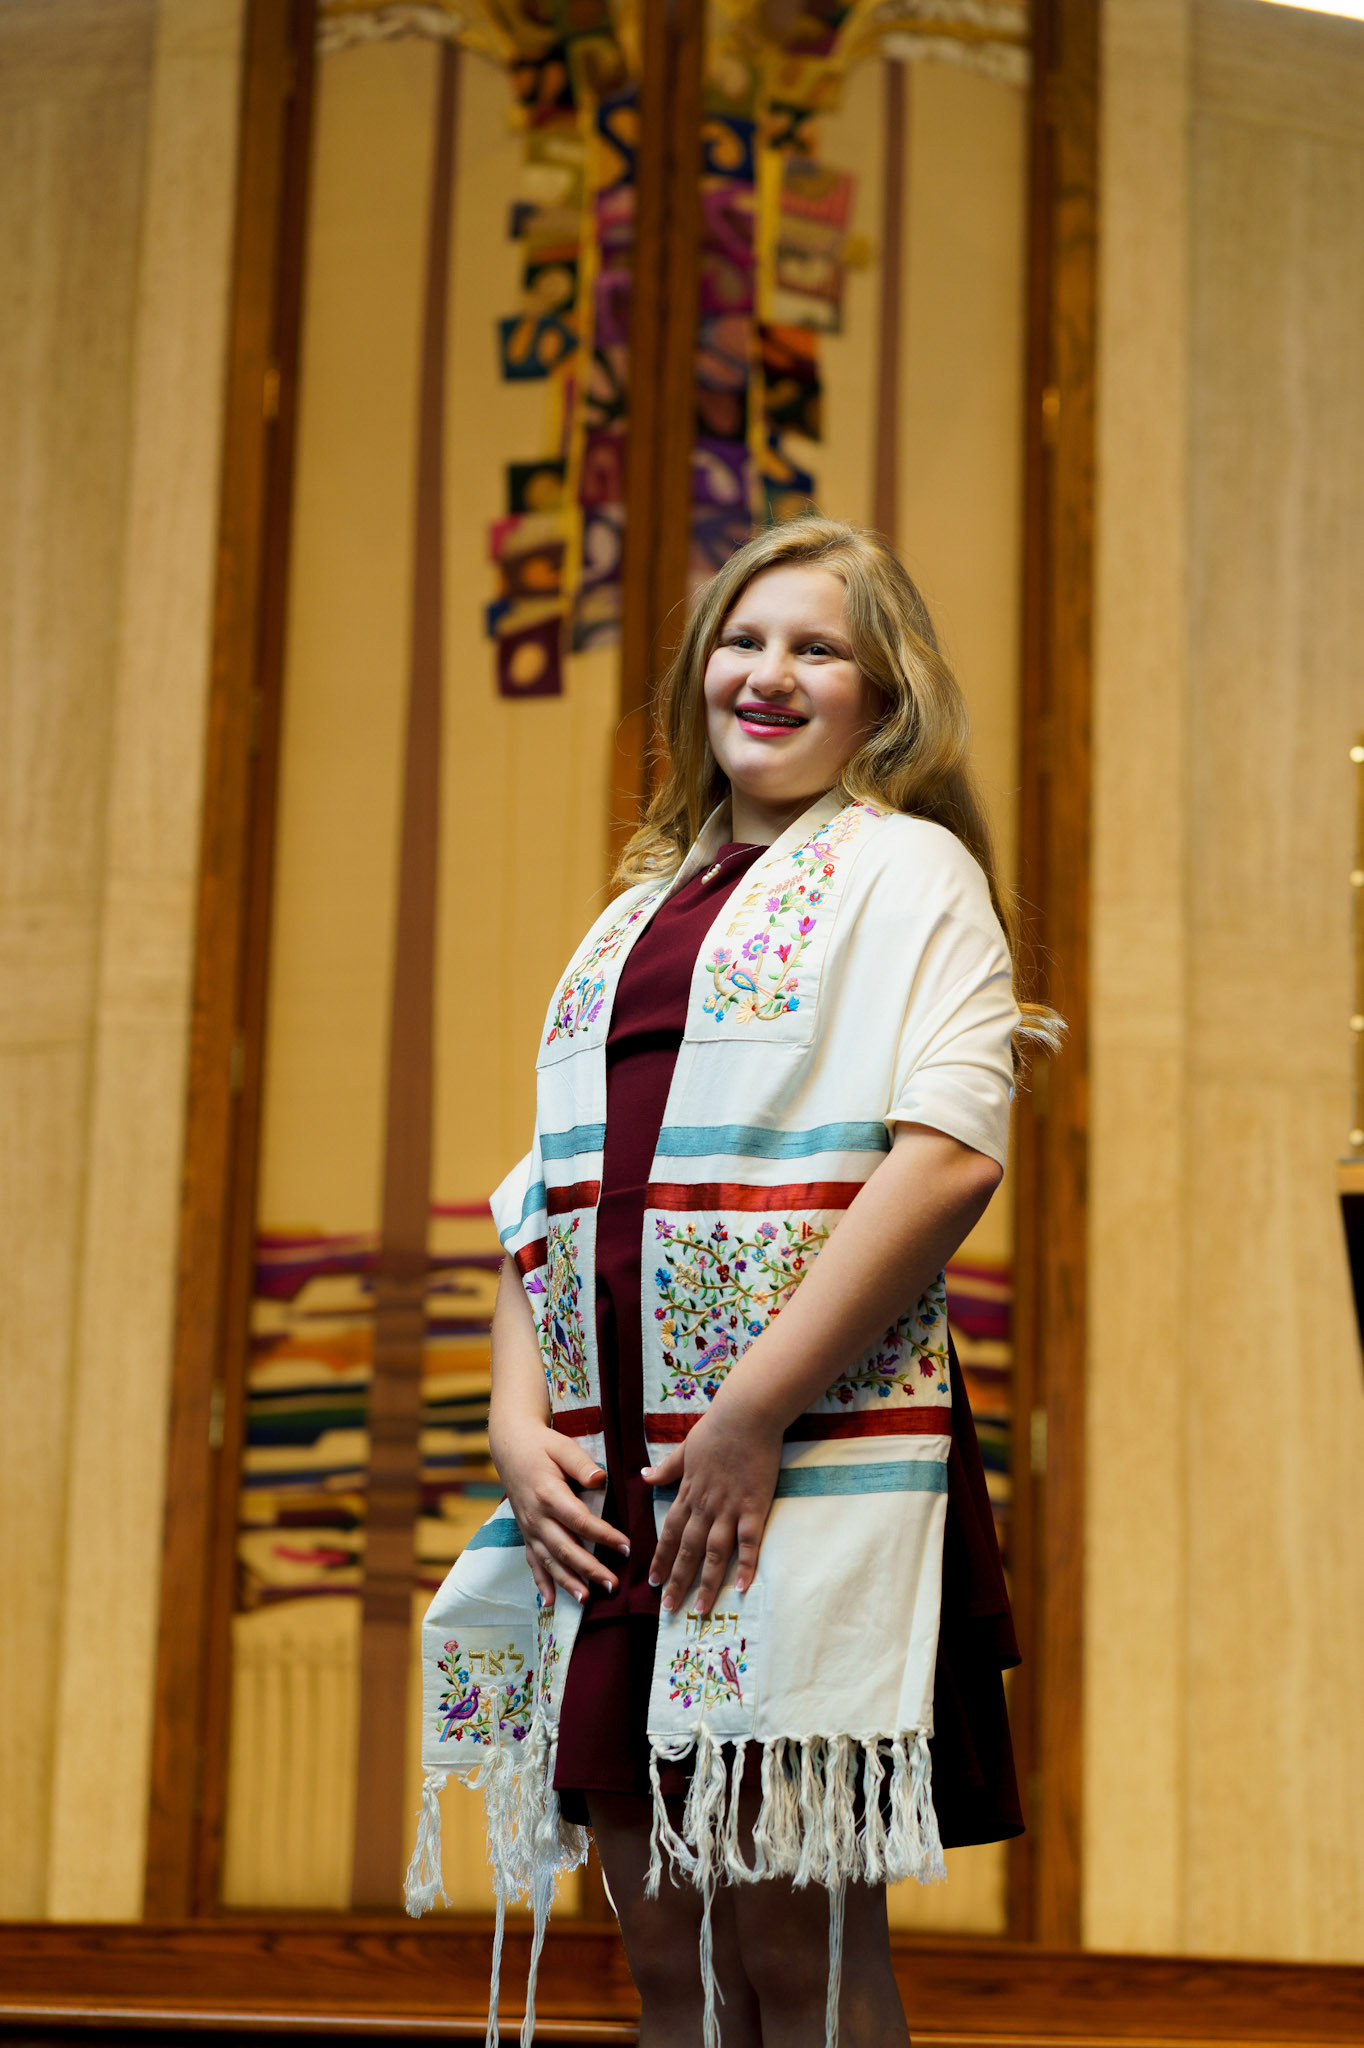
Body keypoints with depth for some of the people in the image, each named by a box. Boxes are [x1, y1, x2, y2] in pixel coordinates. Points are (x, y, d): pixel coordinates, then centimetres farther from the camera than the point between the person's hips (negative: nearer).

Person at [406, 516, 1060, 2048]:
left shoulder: (906, 869, 2)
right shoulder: (639, 916, 22)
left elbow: (951, 1153, -12)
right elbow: (544, 1192, 20)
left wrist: (754, 1408, -17)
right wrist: (519, 1417, 2)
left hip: (814, 1463, -6)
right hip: (612, 1483, 6)